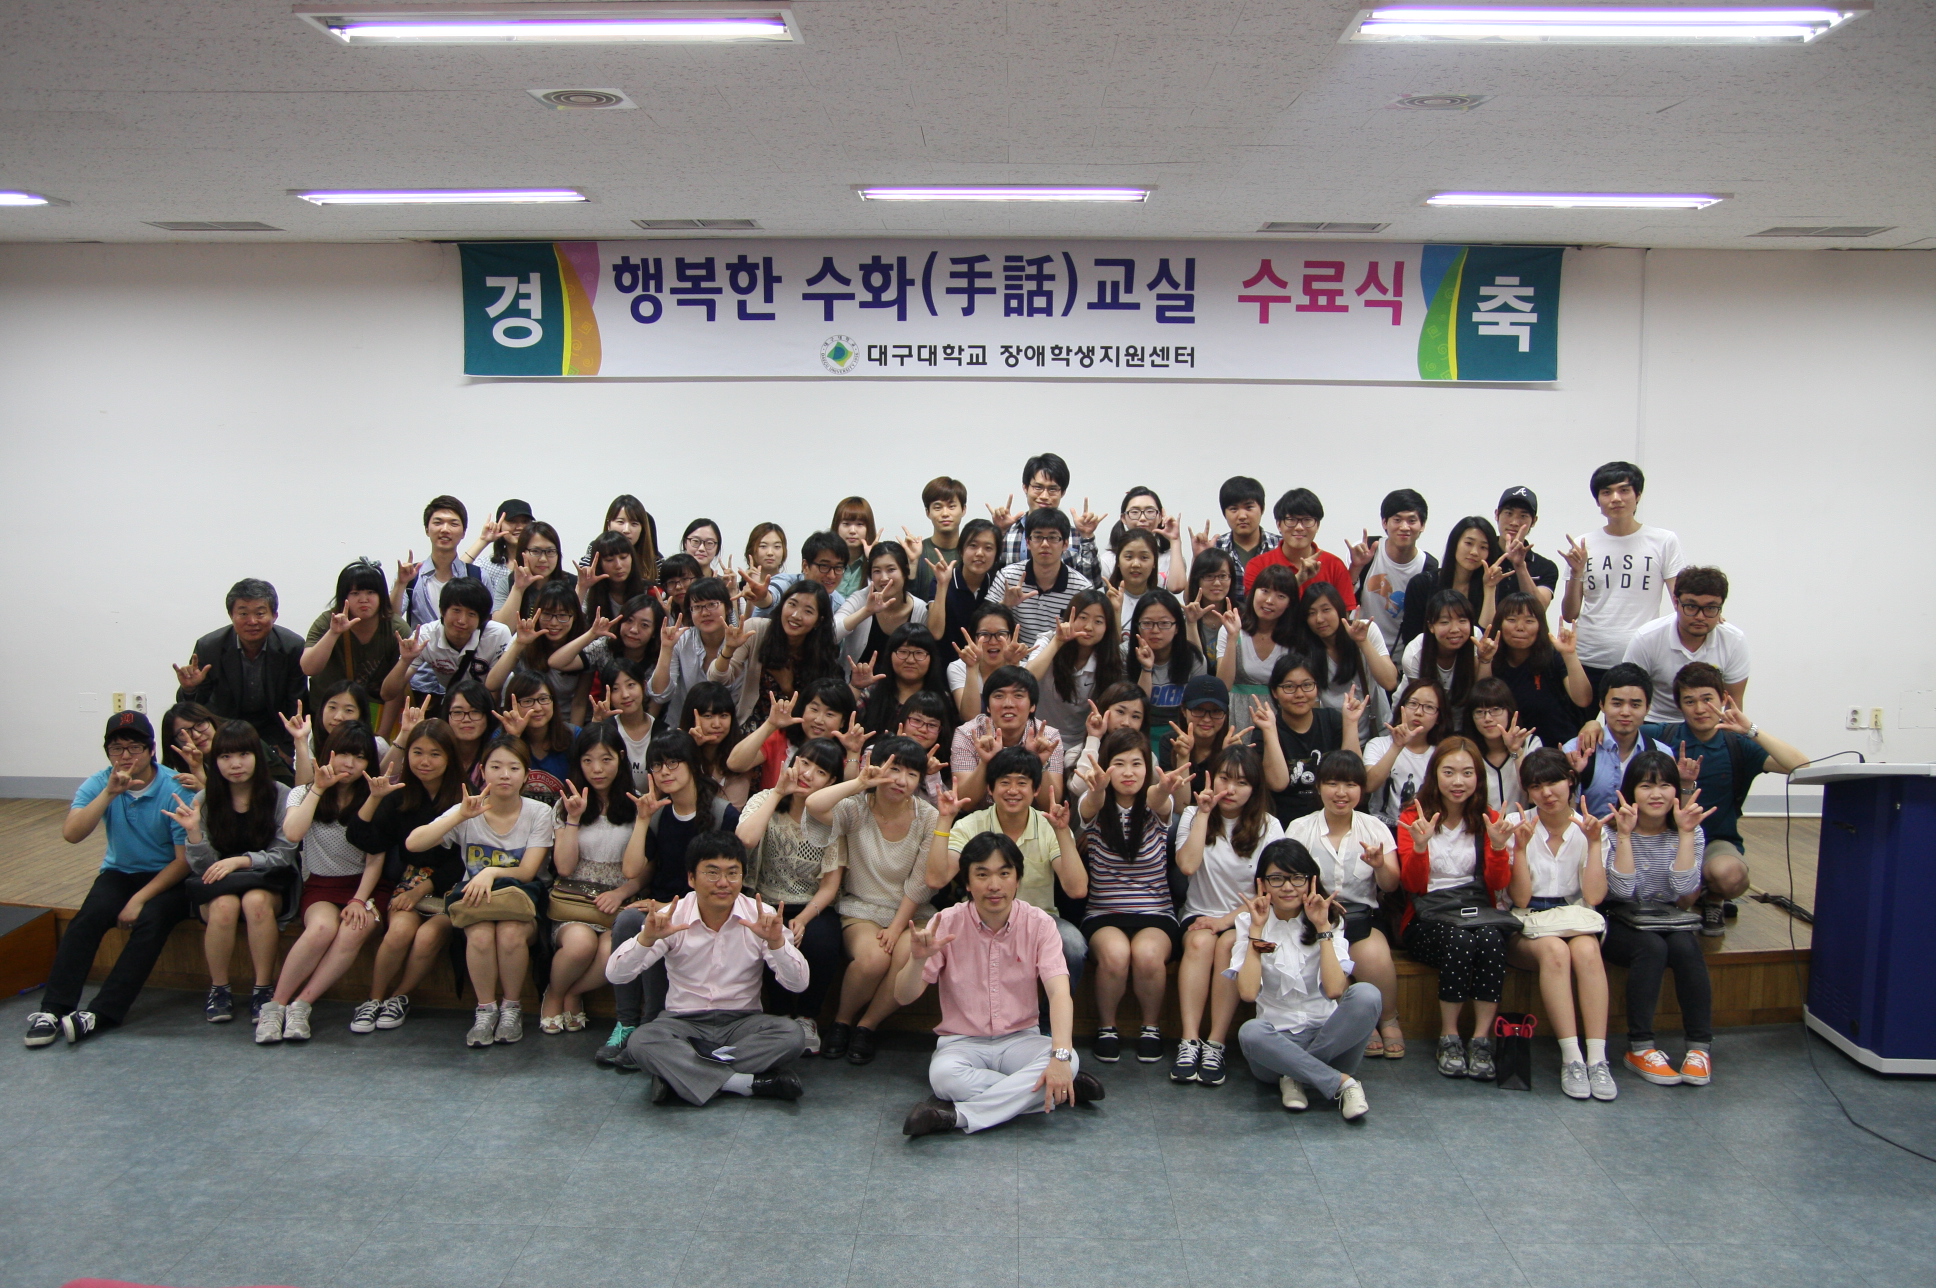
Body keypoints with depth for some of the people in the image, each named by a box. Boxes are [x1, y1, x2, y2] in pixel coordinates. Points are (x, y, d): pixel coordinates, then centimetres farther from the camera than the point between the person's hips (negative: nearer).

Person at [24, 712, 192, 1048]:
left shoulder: (175, 789, -15)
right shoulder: (99, 783, -3)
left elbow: (185, 859, -14)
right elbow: (71, 834, -19)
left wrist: (140, 899, -19)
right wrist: (109, 793, -29)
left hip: (168, 877, -3)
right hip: (119, 872, 3)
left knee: (151, 920, -31)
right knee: (88, 917, -25)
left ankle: (102, 1012, -29)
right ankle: (53, 1009, -23)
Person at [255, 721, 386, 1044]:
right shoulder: (305, 793, 7)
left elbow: (376, 859, 1)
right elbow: (292, 834, -16)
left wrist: (360, 900, -12)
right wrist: (318, 788, -13)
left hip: (364, 885, 0)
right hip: (320, 887, 0)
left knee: (356, 929, -33)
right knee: (323, 927, -34)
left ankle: (301, 1006, -26)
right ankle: (275, 1005, -21)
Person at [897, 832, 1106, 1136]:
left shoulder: (1038, 923, -5)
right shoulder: (947, 924, -6)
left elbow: (1058, 990, -18)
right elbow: (904, 997, -6)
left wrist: (1060, 1056, -35)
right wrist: (917, 960, -29)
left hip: (1020, 1040, 1)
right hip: (962, 1042, -1)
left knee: (1069, 1062, -30)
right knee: (943, 1075, -34)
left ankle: (955, 1114, -27)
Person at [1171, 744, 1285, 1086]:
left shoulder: (1268, 827, 2)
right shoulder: (1193, 816, 5)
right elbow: (1187, 865, -14)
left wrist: (1228, 920, -17)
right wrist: (1203, 813, -11)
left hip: (1246, 918, -1)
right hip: (1201, 915, 1)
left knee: (1227, 943, -32)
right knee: (1200, 942, -32)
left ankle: (1216, 1045, -31)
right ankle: (1190, 1042, -36)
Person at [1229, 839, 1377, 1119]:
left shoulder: (1329, 920, 3)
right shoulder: (1249, 922, 2)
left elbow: (1334, 989, -15)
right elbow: (1248, 992, -15)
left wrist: (1323, 928, -13)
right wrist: (1256, 929, -13)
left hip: (1326, 1035, 1)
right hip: (1277, 1039, -1)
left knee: (1365, 994, -29)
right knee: (1250, 1032, -36)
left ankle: (1297, 1077, -19)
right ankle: (1342, 1082, -23)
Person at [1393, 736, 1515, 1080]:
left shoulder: (1488, 820, 9)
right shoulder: (1413, 817, 3)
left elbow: (1499, 884, 2)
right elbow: (1413, 885, -4)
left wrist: (1498, 846, -16)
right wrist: (1420, 845, -22)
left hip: (1477, 911, 2)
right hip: (1427, 919, -2)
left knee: (1491, 938, -33)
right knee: (1459, 941, -34)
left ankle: (1482, 1039, -23)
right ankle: (1449, 1039, -18)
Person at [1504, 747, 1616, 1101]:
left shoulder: (1588, 829, 4)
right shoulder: (1517, 825, -2)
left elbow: (1594, 897, -8)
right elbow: (1520, 899, -9)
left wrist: (1593, 843, -11)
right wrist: (1520, 848, -19)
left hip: (1574, 921, 2)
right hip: (1526, 928, -2)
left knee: (1586, 950, -32)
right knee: (1554, 951, -34)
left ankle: (1598, 1058, -32)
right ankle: (1571, 1058, -31)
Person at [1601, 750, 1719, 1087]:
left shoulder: (1688, 832, 1)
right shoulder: (1612, 832, -7)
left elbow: (1684, 889, -15)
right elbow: (1622, 890, -20)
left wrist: (1686, 833, -18)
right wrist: (1625, 835, -24)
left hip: (1667, 921, 3)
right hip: (1620, 924, -3)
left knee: (1686, 947, -29)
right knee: (1652, 947, -32)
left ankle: (1700, 1046, -21)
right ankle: (1639, 1047, -25)